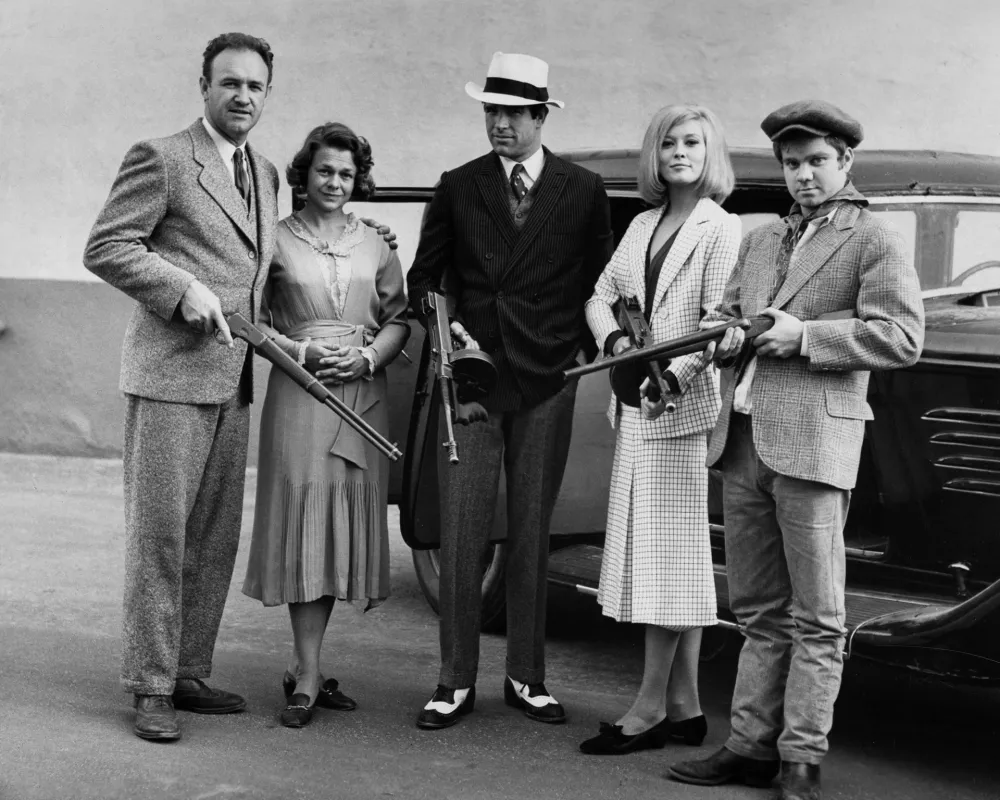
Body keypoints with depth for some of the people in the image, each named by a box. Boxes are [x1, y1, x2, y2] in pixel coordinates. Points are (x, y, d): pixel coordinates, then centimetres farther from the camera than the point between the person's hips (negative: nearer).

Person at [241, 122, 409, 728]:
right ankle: (309, 677, -6)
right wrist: (301, 351, -12)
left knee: (347, 522, 4)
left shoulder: (375, 245, 13)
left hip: (364, 397, 4)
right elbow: (253, 320, 2)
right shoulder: (278, 240, 4)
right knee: (304, 521, -8)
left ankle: (305, 665, 15)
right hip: (298, 394, -3)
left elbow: (399, 320, 13)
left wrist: (369, 356, -5)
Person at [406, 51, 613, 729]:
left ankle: (527, 678, 17)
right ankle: (456, 681, 6)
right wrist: (445, 327, -5)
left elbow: (601, 283, 10)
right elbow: (423, 278, 12)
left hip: (547, 381, 0)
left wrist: (589, 348, -1)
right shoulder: (458, 188, 7)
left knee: (532, 536, 6)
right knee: (461, 534, -2)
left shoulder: (584, 191, 5)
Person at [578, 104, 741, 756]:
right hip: (635, 407, 7)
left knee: (667, 551, -4)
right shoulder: (643, 225, 16)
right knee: (681, 559, 11)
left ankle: (651, 707, 2)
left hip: (682, 406, -7)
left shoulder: (722, 229, -6)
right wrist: (615, 339, -7)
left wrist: (673, 374, -28)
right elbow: (601, 294, 13)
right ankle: (685, 708, 17)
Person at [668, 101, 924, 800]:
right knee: (761, 610, 11)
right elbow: (726, 312, 23)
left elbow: (901, 337, -10)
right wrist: (726, 334, -1)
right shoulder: (761, 242, 21)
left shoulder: (875, 241, 0)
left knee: (816, 617, -1)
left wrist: (801, 335, -14)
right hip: (743, 440, 7)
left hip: (814, 441, -6)